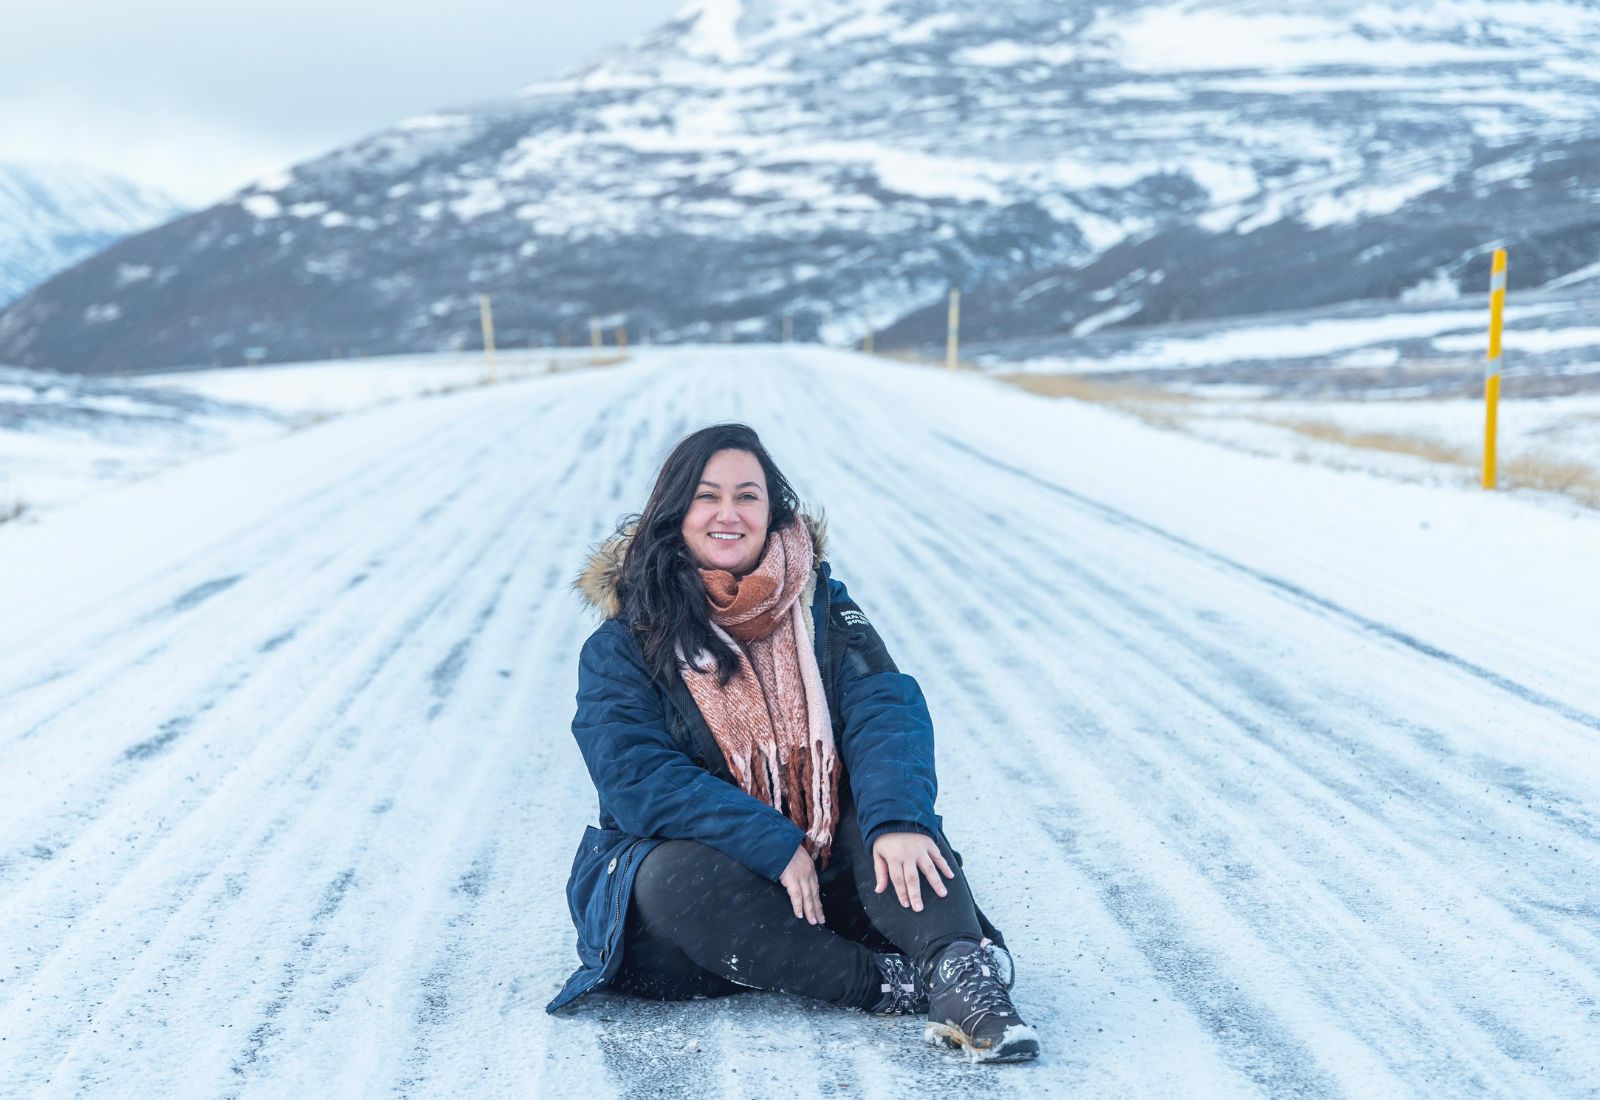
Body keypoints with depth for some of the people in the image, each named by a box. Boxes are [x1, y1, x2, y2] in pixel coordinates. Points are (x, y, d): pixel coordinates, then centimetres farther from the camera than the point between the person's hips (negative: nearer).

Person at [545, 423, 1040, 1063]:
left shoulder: (819, 606, 4)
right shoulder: (622, 646, -4)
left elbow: (883, 710, -13)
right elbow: (635, 779, -17)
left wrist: (898, 820, -35)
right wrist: (773, 845, -28)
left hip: (824, 865, 2)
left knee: (892, 810, -25)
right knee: (681, 880, -35)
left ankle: (960, 971, -46)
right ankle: (893, 985, -35)